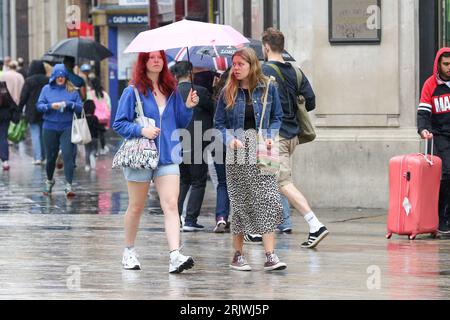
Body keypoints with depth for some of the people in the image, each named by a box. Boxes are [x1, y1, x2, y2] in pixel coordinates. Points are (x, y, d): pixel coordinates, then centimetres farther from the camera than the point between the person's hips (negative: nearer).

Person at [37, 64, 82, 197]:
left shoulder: (72, 90, 4)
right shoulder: (47, 89, 5)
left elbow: (80, 107, 1)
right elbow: (39, 105, 0)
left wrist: (69, 104, -17)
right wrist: (51, 106, -18)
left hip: (67, 128, -1)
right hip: (50, 127, 1)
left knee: (68, 155, -13)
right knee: (51, 156, 9)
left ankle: (69, 185, -16)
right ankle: (49, 181, 34)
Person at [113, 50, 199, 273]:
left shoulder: (171, 91, 10)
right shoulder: (133, 92, -2)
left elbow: (181, 124, 16)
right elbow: (118, 124, -3)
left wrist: (188, 107, -1)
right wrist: (141, 130, -18)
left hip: (168, 157, 3)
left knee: (171, 205, -12)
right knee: (136, 207, 10)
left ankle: (175, 256, -23)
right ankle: (129, 252, 29)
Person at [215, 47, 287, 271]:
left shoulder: (268, 89, 4)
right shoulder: (228, 92, 6)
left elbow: (277, 117, 12)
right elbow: (220, 123, 8)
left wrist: (271, 137, -5)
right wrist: (230, 139, -10)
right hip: (237, 154, 0)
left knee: (268, 201, -10)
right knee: (240, 203, 3)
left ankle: (270, 255, -11)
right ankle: (238, 255, 14)